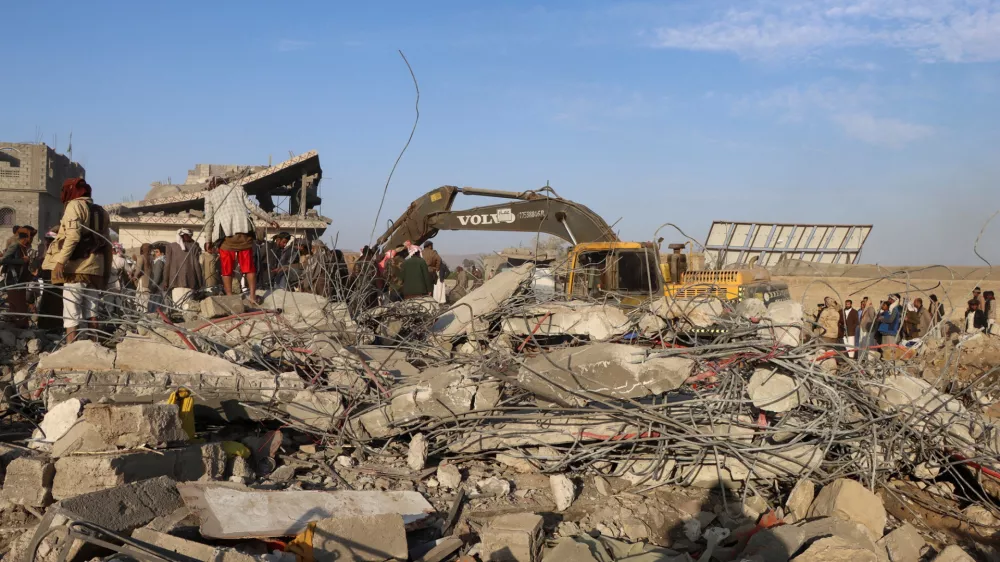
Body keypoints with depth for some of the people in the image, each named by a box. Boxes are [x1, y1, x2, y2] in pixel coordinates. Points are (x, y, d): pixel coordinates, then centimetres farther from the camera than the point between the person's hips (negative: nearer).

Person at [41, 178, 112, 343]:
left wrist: (61, 260, -19)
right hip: (94, 267, 7)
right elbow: (106, 243, 19)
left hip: (77, 266, -7)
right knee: (91, 310, 10)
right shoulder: (101, 211, 19)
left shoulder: (75, 205, -2)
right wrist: (107, 269, 20)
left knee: (71, 311, -7)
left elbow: (73, 235, -16)